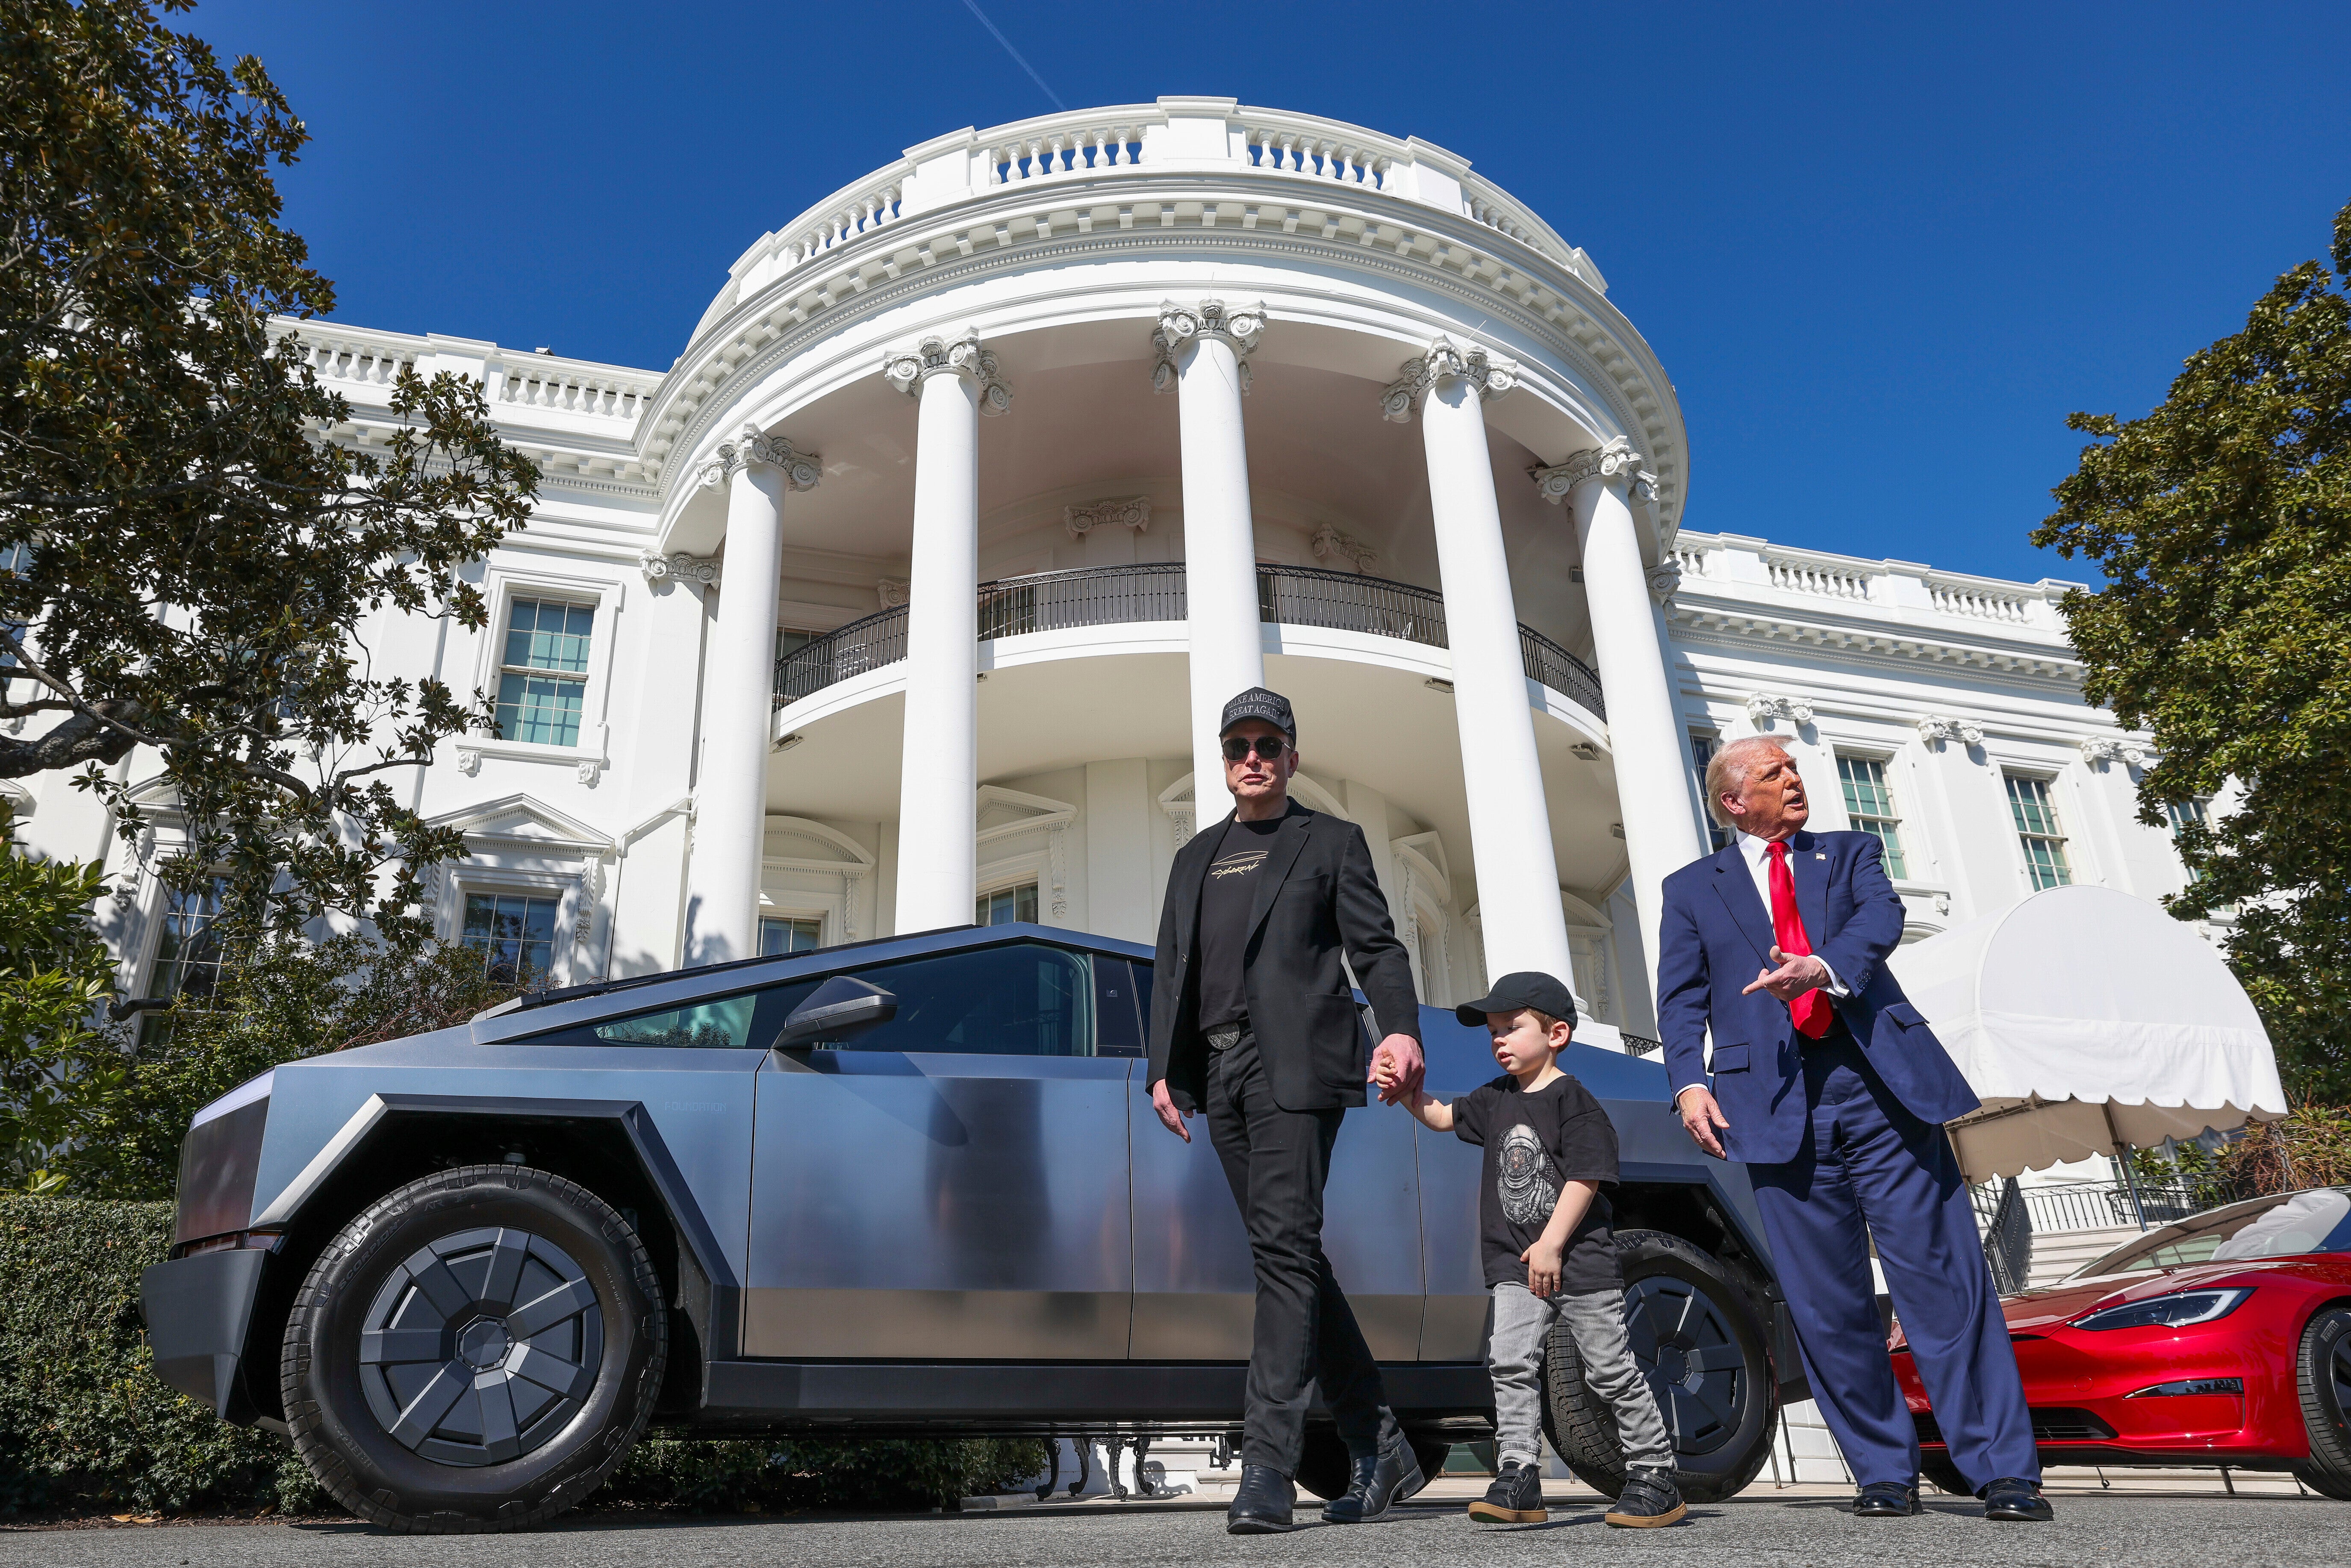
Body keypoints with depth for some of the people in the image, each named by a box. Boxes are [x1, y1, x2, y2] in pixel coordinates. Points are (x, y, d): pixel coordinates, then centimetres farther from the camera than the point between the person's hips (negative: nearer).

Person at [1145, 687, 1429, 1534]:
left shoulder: (1331, 841, 11)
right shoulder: (1196, 857, 24)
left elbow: (1376, 948, 1)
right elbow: (1170, 970, 20)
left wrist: (1400, 1027, -17)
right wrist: (1163, 1070, 9)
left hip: (1294, 1060, -5)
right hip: (1220, 1069, 6)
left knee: (1286, 1245, -15)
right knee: (1290, 1256, 6)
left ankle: (1267, 1466, -15)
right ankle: (1380, 1450, 15)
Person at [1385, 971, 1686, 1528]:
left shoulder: (1573, 1099, -9)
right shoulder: (1496, 1100, 12)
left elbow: (1585, 1178, -15)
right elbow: (1441, 1117, 23)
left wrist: (1551, 1244, -18)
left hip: (1580, 1260, -6)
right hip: (1516, 1264, 6)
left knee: (1611, 1370, 3)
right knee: (1510, 1361, -8)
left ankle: (1655, 1477, 15)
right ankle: (1518, 1477, -6)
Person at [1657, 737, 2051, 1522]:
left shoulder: (1849, 852, 17)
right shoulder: (1692, 888, 16)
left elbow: (1882, 916, -5)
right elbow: (1682, 998, 7)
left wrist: (1823, 969, -26)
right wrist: (1689, 1082, -10)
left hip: (1881, 1083, 0)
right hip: (1779, 1103, 1)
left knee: (1945, 1277, -2)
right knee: (1827, 1304, 4)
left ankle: (2004, 1469, 6)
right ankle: (1886, 1474, 17)